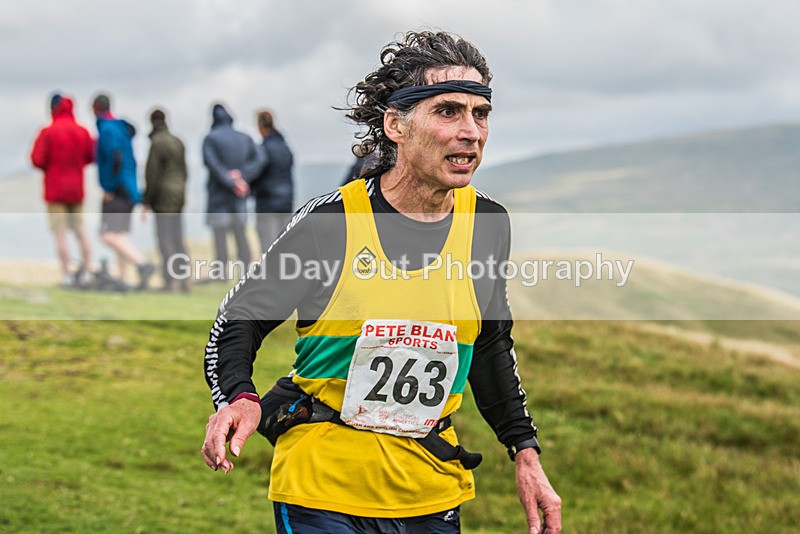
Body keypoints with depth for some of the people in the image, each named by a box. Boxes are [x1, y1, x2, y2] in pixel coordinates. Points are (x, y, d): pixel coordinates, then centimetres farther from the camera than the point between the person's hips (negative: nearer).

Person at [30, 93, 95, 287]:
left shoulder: (48, 132, -11)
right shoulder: (83, 132, 2)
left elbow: (37, 160, -13)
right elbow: (91, 156, 6)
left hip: (55, 189, -4)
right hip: (77, 189, 4)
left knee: (60, 233, -2)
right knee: (80, 230, 14)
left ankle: (67, 274, -6)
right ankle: (87, 270, 9)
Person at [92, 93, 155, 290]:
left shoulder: (107, 130, -12)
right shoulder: (122, 128, 15)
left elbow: (115, 159, -23)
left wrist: (109, 188, -16)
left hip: (115, 192, -9)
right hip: (128, 191, 9)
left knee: (109, 235, -15)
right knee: (120, 235, 11)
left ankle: (143, 264, -26)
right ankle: (122, 279, 11)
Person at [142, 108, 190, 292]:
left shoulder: (157, 144, -13)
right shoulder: (178, 142, 12)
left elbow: (153, 175, -16)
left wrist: (146, 201, -10)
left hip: (163, 196, -8)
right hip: (179, 194, 8)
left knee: (165, 238, -8)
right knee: (177, 238, 10)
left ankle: (170, 280, -13)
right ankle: (183, 277, 9)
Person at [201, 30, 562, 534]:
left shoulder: (488, 224, -1)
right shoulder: (329, 221, -14)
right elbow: (237, 322, -4)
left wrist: (526, 453, 11)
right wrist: (239, 398, -22)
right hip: (322, 491, -4)